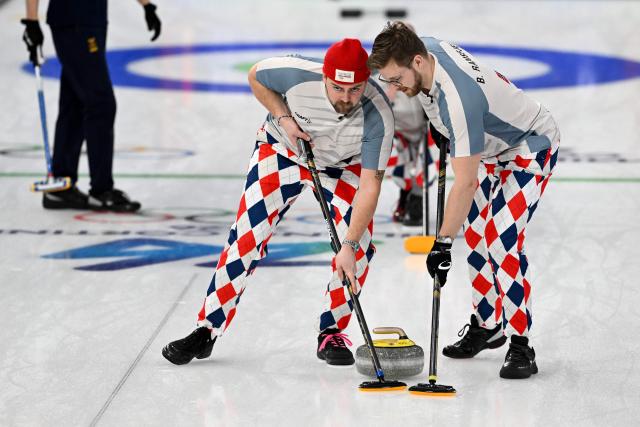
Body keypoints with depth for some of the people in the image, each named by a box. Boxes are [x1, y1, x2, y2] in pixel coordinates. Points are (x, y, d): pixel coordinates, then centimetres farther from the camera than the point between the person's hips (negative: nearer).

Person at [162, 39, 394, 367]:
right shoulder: (298, 75, -33)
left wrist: (349, 246, -38)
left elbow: (370, 186, -32)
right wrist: (283, 117, -22)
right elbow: (255, 76, -9)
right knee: (247, 237, -11)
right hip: (282, 148, 0)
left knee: (361, 244, -18)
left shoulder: (378, 116, -34)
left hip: (343, 165, 0)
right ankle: (207, 331, -1)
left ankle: (331, 334, 0)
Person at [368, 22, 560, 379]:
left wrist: (444, 243, -34)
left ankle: (521, 346, -14)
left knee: (503, 242, -19)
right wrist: (446, 134, 11)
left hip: (532, 146, -9)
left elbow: (465, 183, -37)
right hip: (492, 144, 9)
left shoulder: (459, 98, -39)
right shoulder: (425, 48, -15)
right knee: (475, 235, 8)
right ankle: (486, 326, 22)